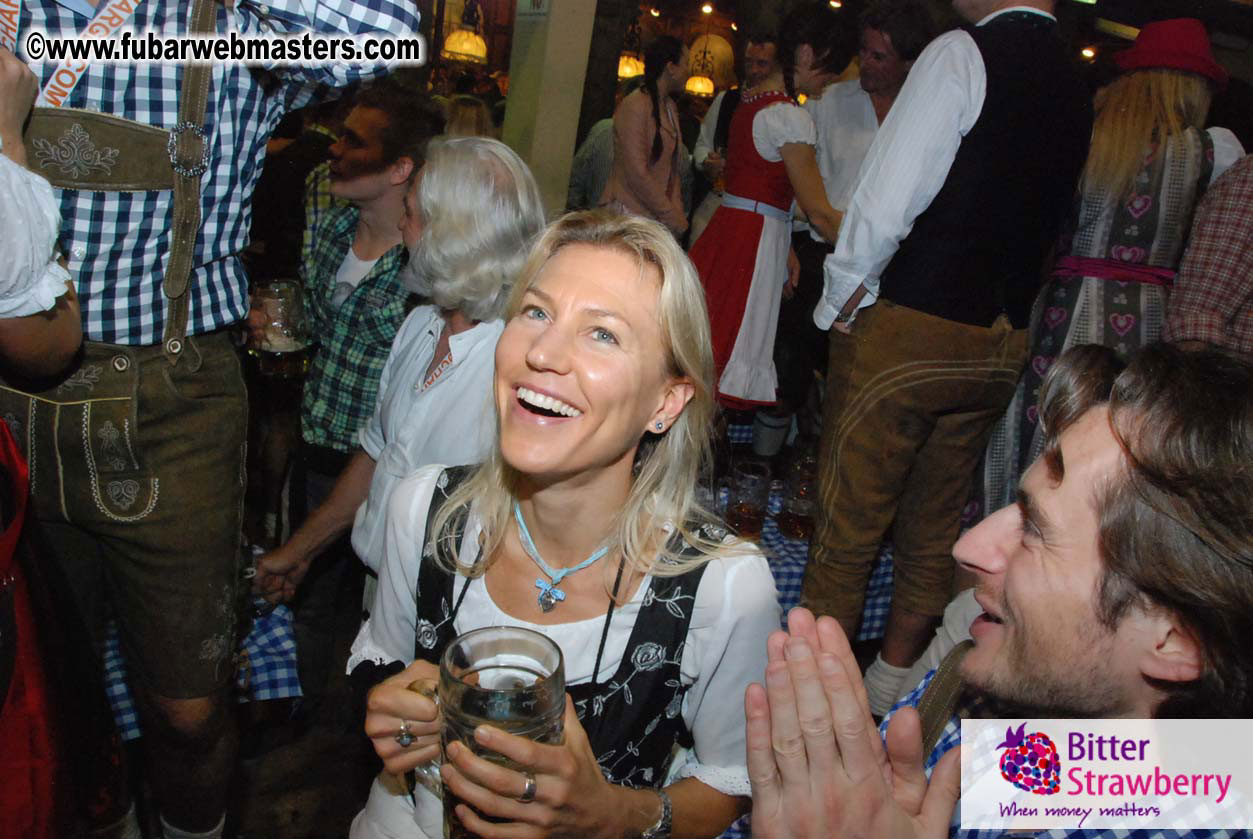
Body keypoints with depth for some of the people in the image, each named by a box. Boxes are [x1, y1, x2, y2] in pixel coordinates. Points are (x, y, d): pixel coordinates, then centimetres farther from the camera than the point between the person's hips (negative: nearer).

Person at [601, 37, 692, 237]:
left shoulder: (670, 106, 16)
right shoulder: (634, 106, -10)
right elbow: (636, 172, -16)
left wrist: (677, 212, 4)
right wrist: (671, 216, -12)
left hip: (659, 214, 7)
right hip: (631, 211, -7)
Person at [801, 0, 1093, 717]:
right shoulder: (1077, 86, 10)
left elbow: (888, 201, -17)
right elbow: (1056, 219, 16)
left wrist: (843, 302, -6)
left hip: (907, 331, -7)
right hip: (1002, 343, 7)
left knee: (849, 523, 4)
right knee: (936, 521, 17)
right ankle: (893, 679, 32)